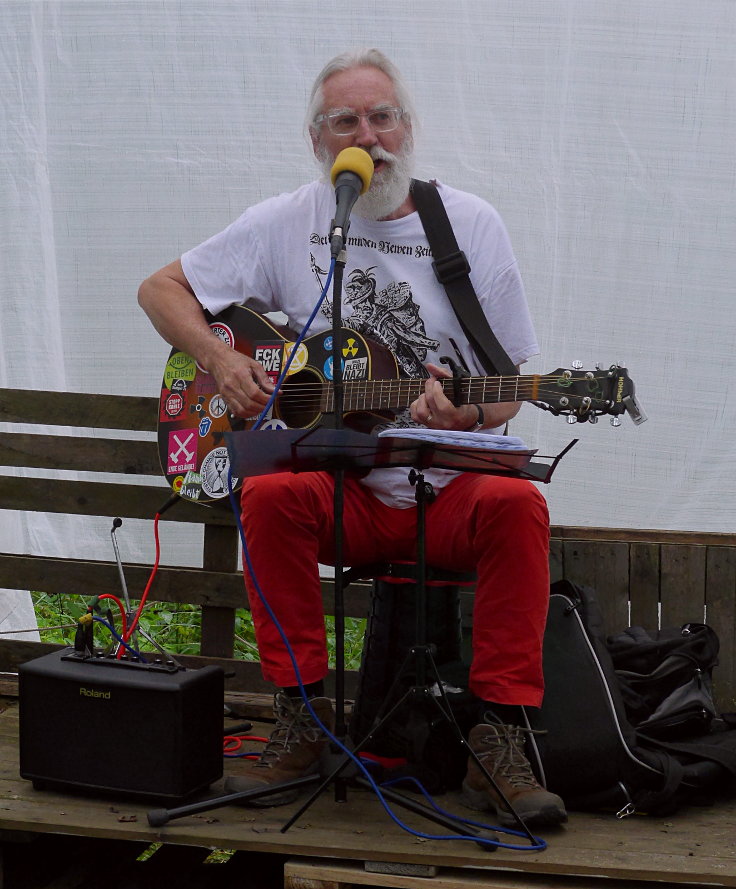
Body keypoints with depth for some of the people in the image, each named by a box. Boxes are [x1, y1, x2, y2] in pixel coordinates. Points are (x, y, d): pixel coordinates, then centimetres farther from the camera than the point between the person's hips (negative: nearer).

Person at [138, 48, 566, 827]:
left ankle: (497, 743, -26)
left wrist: (473, 414, -21)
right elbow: (161, 288, 13)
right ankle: (303, 718, -18)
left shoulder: (471, 225, 2)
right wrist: (219, 362, -5)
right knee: (269, 497, -31)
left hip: (449, 495, 0)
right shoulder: (286, 224, 5)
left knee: (516, 505, -32)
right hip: (342, 493, 1)